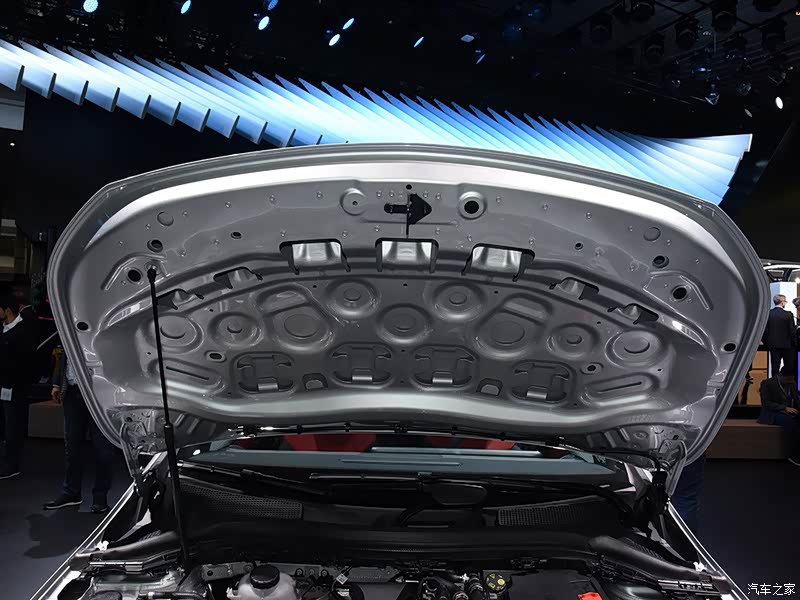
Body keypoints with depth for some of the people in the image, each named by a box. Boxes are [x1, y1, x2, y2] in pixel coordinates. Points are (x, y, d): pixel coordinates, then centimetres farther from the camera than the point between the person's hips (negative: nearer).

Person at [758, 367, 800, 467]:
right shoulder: (767, 383, -6)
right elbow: (766, 403, -13)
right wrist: (785, 408, -25)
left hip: (788, 414, 6)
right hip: (771, 414, -6)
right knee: (792, 422, -35)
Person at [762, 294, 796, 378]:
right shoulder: (788, 314, -12)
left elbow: (764, 331, -3)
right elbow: (792, 331, -9)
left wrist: (766, 342, 10)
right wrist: (795, 343, 3)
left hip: (773, 345, 2)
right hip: (787, 345, -2)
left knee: (775, 369, 7)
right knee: (790, 369, 8)